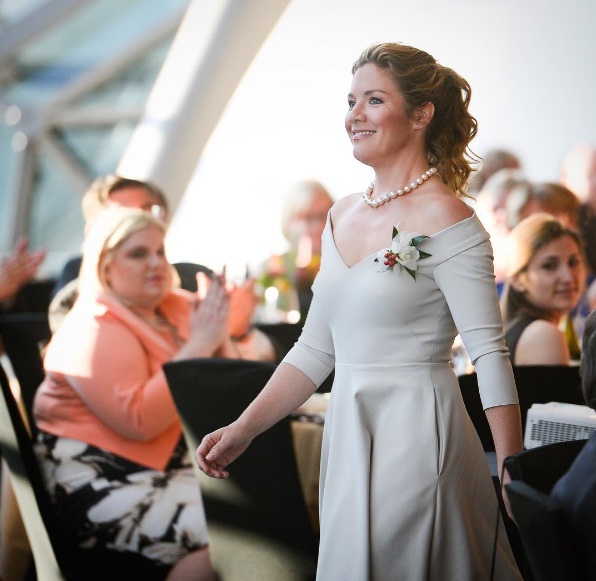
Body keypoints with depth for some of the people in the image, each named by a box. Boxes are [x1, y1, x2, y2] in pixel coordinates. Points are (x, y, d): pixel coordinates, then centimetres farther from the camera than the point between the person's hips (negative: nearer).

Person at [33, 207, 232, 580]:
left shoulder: (177, 308, 9)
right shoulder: (93, 330, -12)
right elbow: (138, 420, -25)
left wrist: (218, 339, -7)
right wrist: (197, 346, -22)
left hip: (174, 463, 8)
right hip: (100, 481, -8)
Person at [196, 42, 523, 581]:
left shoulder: (444, 219, -11)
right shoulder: (342, 216, 11)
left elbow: (490, 353, -15)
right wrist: (243, 430, 9)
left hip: (417, 434, -7)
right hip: (348, 436, 7)